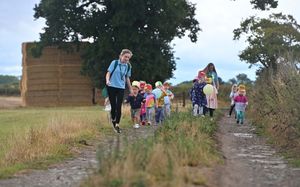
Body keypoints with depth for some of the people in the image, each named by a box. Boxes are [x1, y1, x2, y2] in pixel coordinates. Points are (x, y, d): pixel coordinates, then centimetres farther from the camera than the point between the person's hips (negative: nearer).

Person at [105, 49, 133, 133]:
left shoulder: (128, 66, 5)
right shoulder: (115, 63, -6)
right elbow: (108, 73, -9)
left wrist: (130, 88, 19)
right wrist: (107, 81, -29)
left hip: (121, 88, 3)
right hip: (112, 87, -2)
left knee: (119, 107, -6)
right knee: (113, 106, 0)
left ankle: (117, 125, -1)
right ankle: (113, 120, 26)